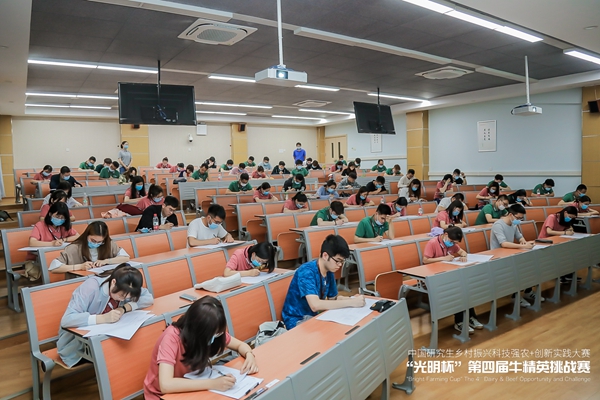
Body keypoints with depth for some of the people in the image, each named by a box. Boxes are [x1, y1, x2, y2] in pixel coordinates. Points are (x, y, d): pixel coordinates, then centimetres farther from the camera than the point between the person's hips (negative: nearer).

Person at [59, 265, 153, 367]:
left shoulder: (125, 287, -12)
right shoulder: (91, 287, -28)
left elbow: (149, 298, -11)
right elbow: (66, 320, -35)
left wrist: (124, 308, -25)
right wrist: (103, 318, -44)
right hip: (76, 344, -6)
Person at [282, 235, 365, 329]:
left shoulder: (329, 272, 0)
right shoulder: (306, 272, -25)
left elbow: (333, 298, 9)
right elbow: (315, 305, -37)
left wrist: (353, 299, -10)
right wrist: (351, 302, -33)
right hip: (297, 321, -8)